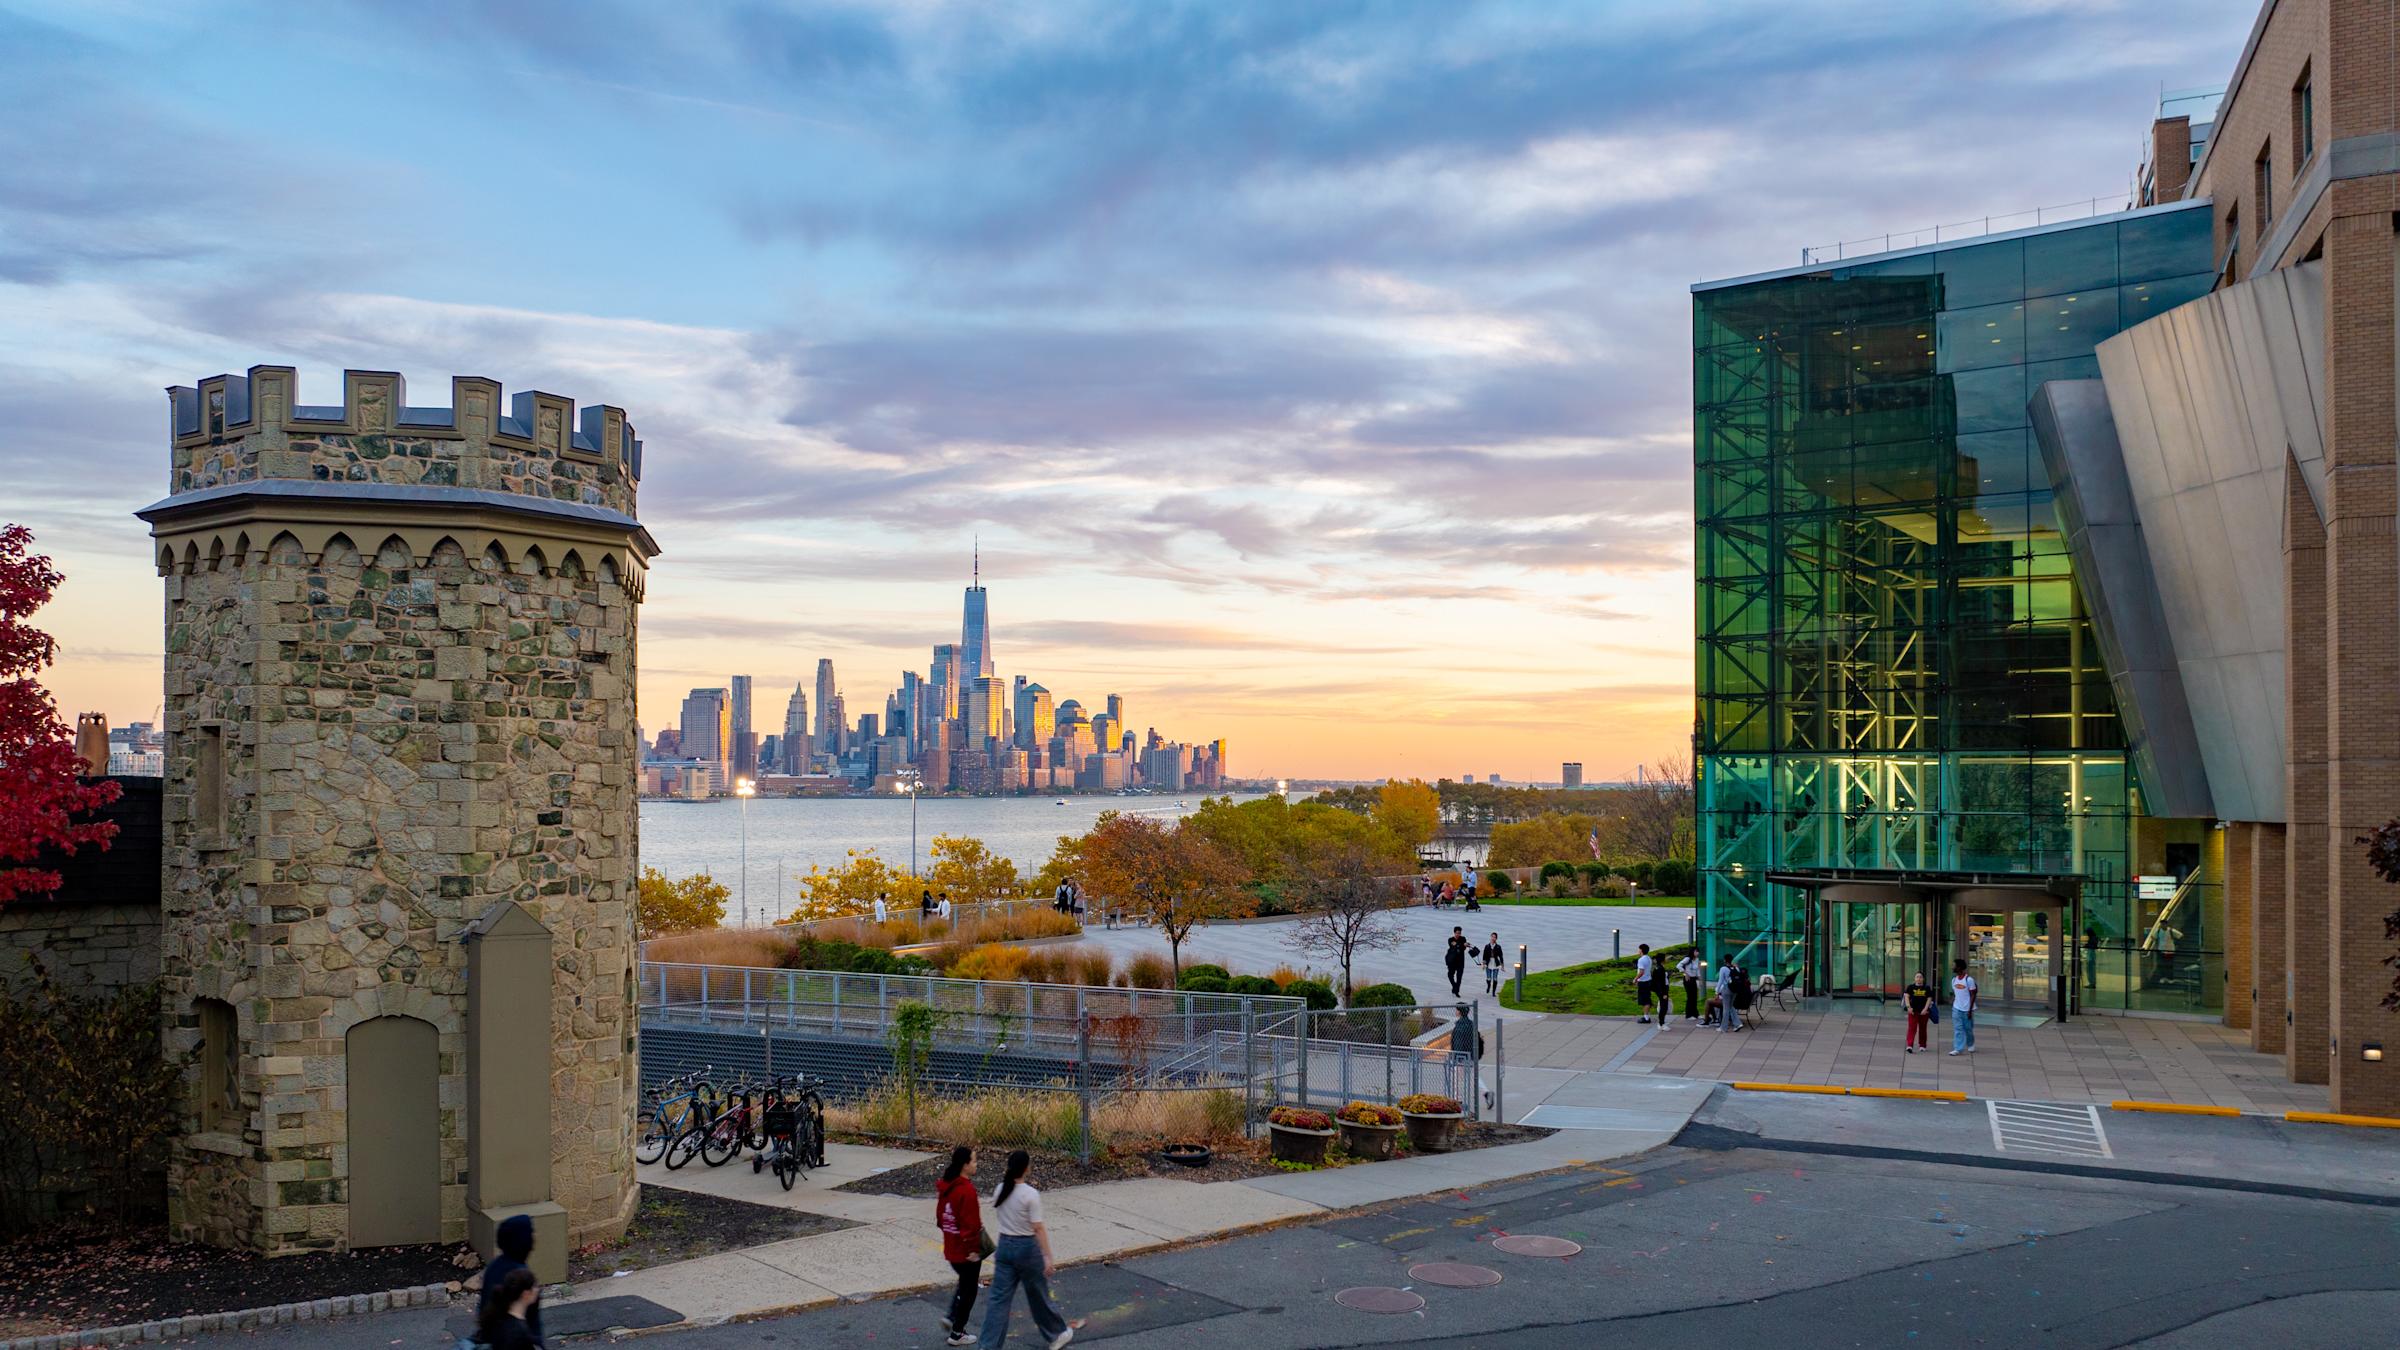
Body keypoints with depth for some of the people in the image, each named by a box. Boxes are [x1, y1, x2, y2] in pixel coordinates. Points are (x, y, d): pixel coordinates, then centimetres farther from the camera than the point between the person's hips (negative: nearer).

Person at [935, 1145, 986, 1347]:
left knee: (964, 1283, 27)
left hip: (950, 1247, 8)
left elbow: (940, 1215, 13)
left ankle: (952, 1318, 20)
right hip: (966, 1249, -8)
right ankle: (957, 1333, 15)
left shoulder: (945, 1186, 2)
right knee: (968, 1290, 8)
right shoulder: (966, 1190, -25)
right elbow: (970, 1223, -24)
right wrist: (974, 1248, -18)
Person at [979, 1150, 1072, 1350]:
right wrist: (1047, 1257, -13)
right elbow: (1038, 1228, -17)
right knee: (1038, 1295, 14)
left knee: (999, 1298, 5)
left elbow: (998, 1220, 10)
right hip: (1026, 1247, -5)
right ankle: (1057, 1333, 34)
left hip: (1004, 1245, 5)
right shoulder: (1030, 1195, -18)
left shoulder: (1000, 1190, 0)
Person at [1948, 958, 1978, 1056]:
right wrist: (1952, 1007, 11)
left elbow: (1972, 995, -11)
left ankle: (1970, 1045, 33)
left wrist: (1970, 1010, -14)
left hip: (1966, 1009, -4)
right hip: (1956, 1008, 4)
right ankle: (1958, 1049, -5)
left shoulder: (1969, 979, -13)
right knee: (1957, 1029, -3)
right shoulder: (1954, 979, 6)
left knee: (1968, 1028, 9)